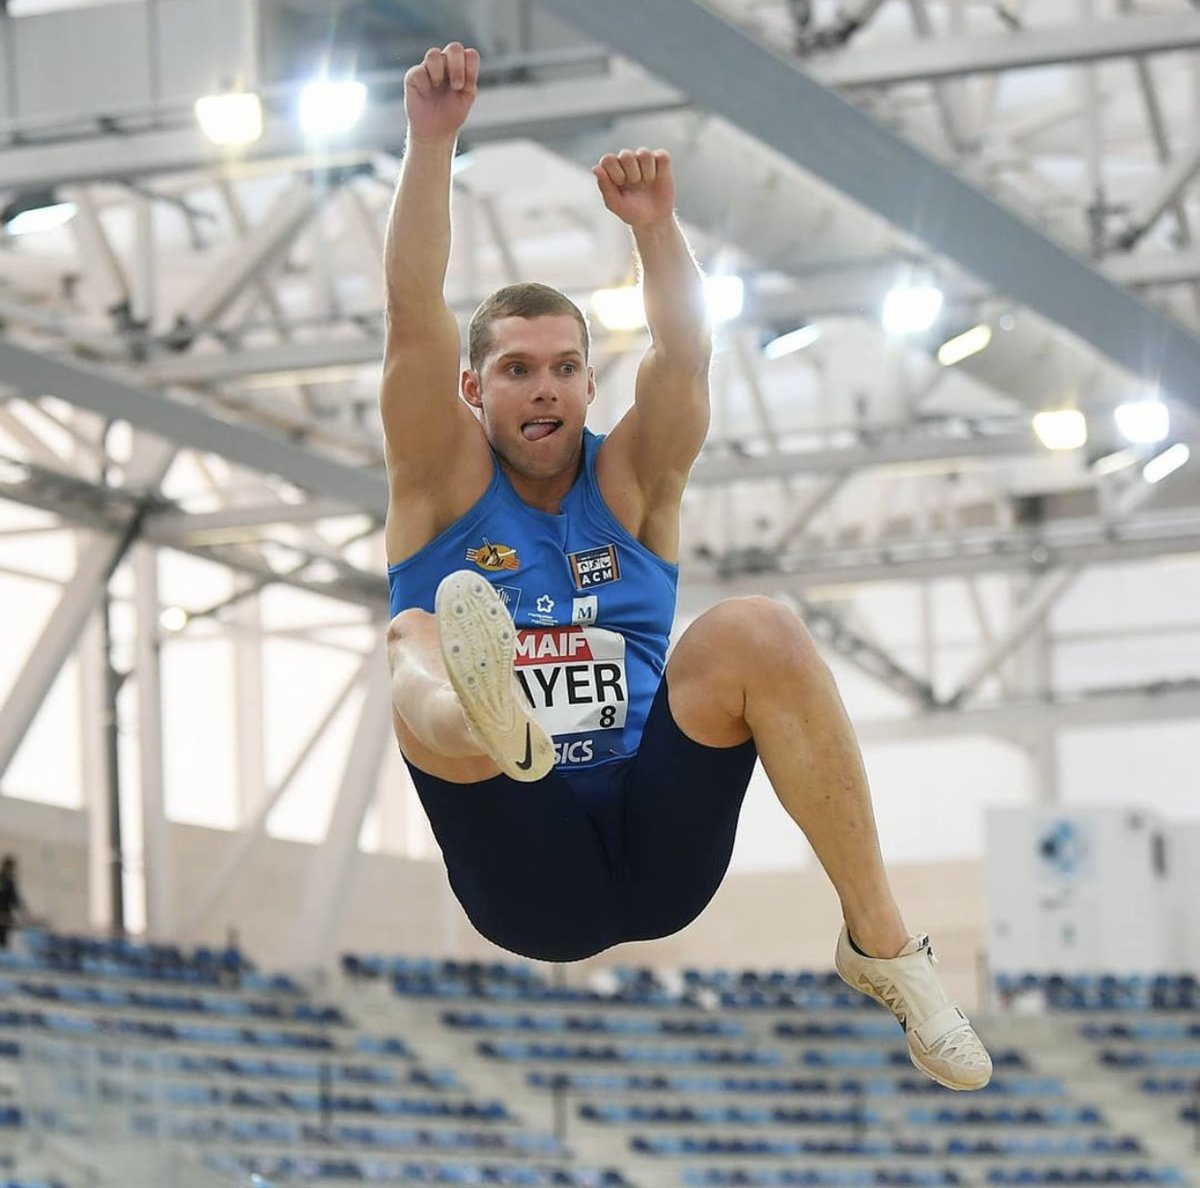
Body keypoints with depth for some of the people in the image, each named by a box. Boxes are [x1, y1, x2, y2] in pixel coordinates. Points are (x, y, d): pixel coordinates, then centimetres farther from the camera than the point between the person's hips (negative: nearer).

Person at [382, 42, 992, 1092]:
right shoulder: (445, 485, 11)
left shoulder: (630, 483, 15)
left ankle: (880, 942, -24)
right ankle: (482, 722, -70)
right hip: (528, 883, -2)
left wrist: (655, 223, -21)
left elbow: (685, 352, -4)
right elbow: (415, 319, -4)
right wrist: (432, 144, -15)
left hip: (656, 852, 2)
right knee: (418, 646, -29)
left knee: (759, 632, -23)